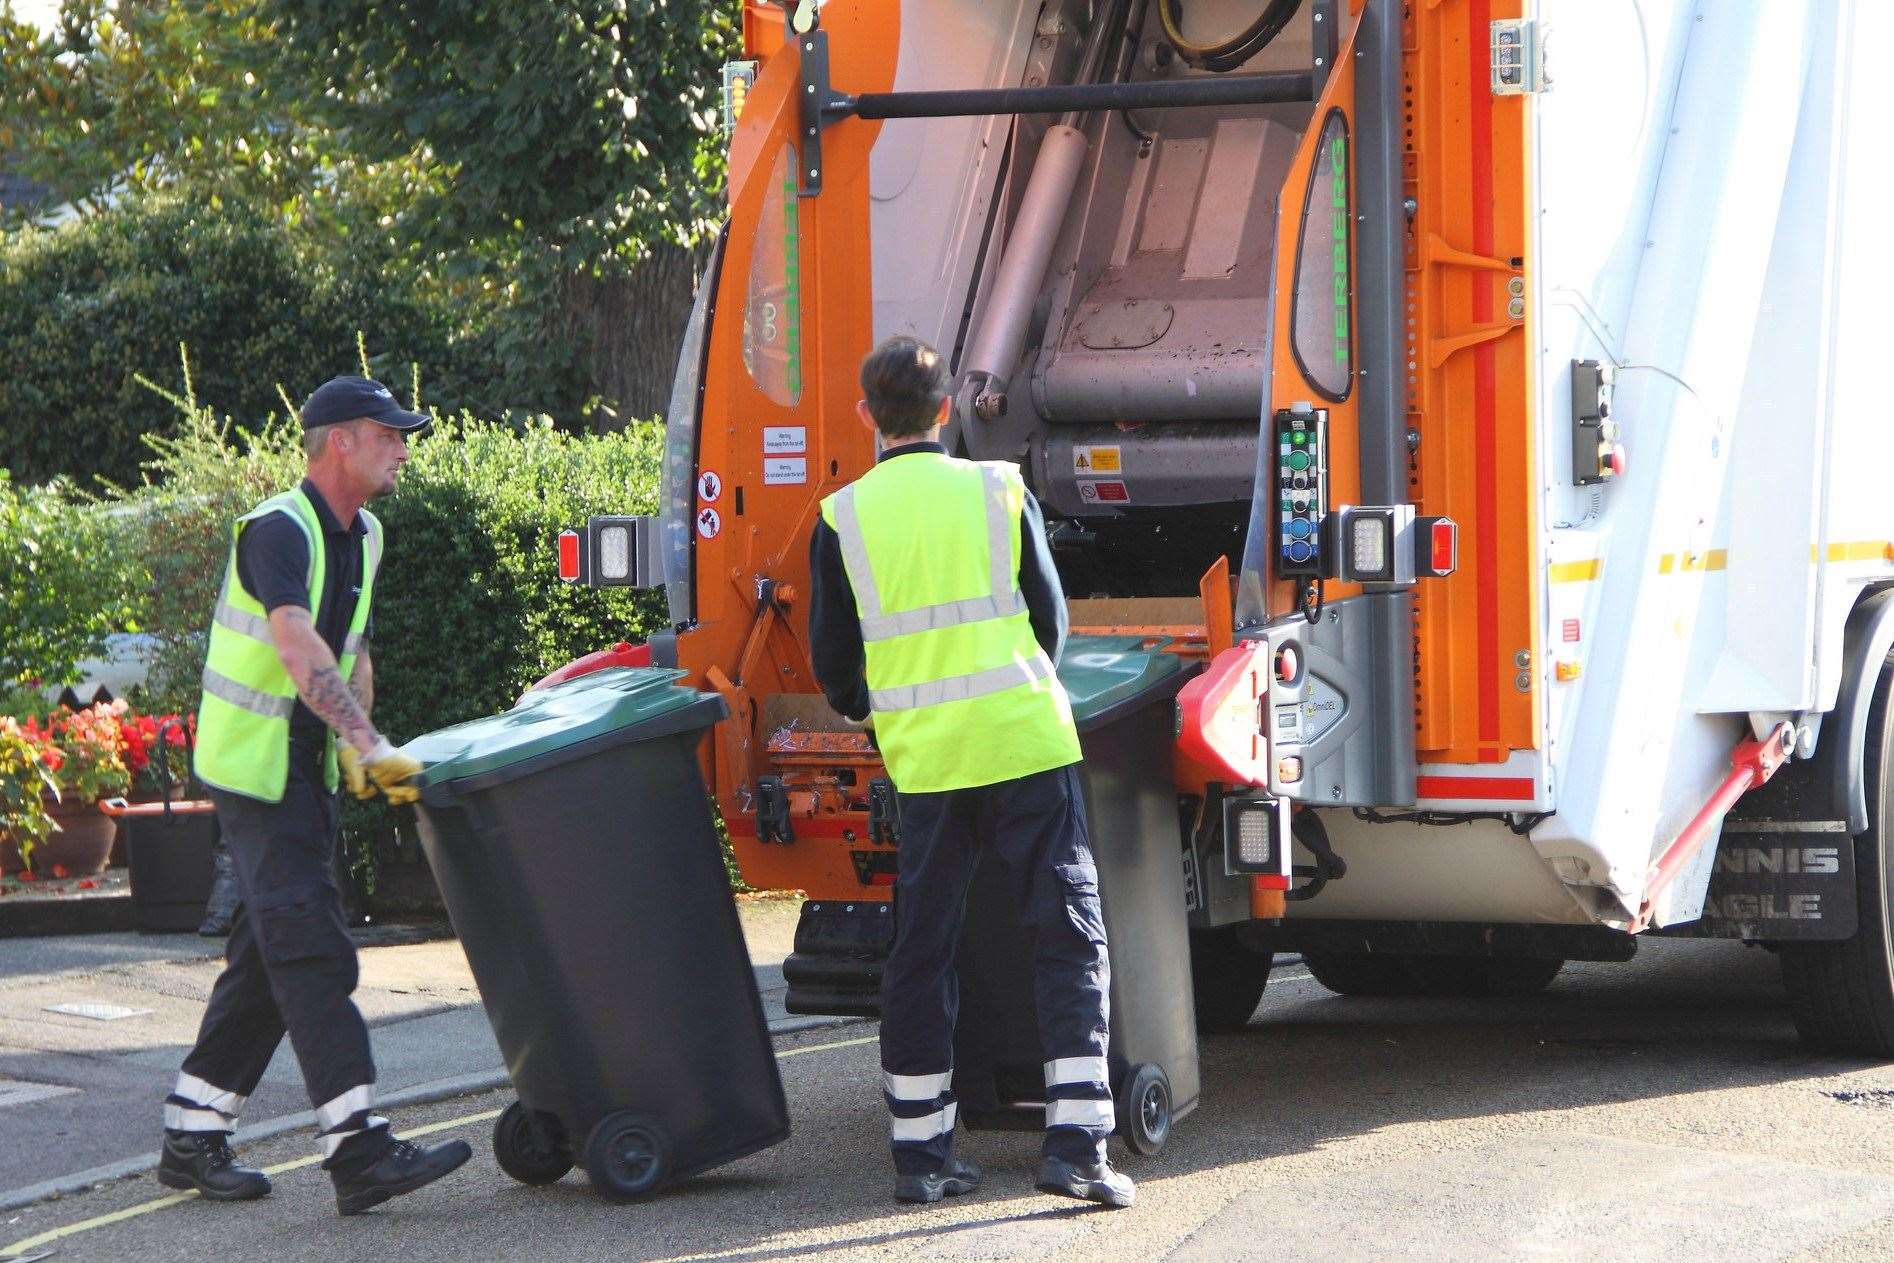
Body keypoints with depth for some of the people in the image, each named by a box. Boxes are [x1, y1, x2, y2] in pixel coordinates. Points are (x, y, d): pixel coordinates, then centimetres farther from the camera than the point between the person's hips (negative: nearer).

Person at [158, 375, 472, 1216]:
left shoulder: (361, 537, 10)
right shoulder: (277, 532, -19)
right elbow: (298, 649, -33)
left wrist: (355, 751, 5)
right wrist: (368, 744, -42)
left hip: (309, 765, 9)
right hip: (254, 766, -9)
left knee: (270, 951, 11)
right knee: (311, 953, -14)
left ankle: (192, 1137, 19)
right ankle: (358, 1153, -18)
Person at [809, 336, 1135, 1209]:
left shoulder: (842, 520, 3)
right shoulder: (1000, 492, 2)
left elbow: (833, 660, 8)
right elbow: (1051, 617, 9)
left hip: (921, 754, 1)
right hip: (1027, 743, -1)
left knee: (921, 948, 10)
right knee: (1069, 935, 1)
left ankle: (920, 1152, 13)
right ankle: (1076, 1143, -8)